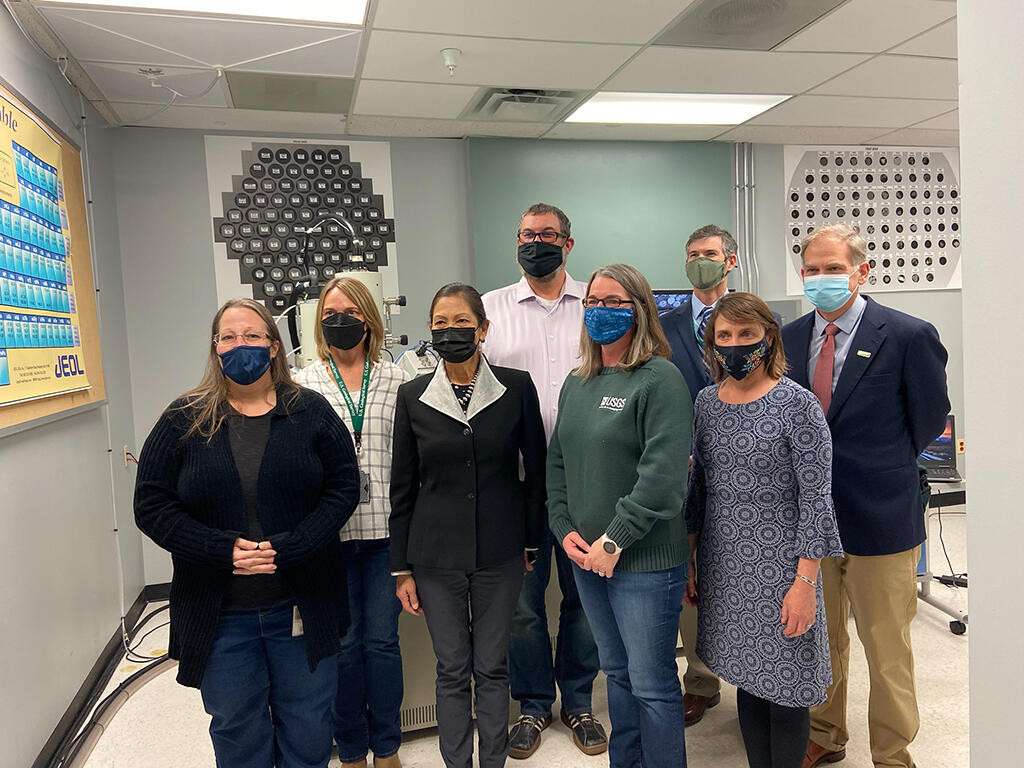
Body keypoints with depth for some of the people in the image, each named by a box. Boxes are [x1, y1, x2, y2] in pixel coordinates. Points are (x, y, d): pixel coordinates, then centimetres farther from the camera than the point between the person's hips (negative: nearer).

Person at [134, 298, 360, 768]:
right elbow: (151, 505, -3)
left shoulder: (310, 413, -1)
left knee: (307, 728, 16)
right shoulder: (183, 420, 0)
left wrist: (287, 549, -17)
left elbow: (343, 487, -5)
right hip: (219, 614, 1)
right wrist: (224, 549, -17)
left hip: (301, 606, 0)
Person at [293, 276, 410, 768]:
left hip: (384, 529, 1)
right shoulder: (303, 384, 3)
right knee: (344, 643, 10)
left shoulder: (395, 380, 5)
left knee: (382, 640, 9)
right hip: (330, 532, 0)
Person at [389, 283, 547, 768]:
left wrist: (531, 543, 2)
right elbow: (402, 488, 3)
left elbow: (536, 470, 3)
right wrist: (402, 568, 3)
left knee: (492, 666, 13)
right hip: (436, 555, 1)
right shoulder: (413, 395, -1)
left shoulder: (516, 387, -4)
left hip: (500, 553, 0)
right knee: (452, 670, 12)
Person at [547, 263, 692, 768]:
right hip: (585, 558, 7)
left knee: (652, 684, 6)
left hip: (644, 561, -7)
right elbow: (557, 460, 13)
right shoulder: (576, 384, 10)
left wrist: (613, 542, -18)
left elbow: (663, 473, -20)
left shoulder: (660, 379, -12)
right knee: (616, 672, 21)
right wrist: (564, 528, 1)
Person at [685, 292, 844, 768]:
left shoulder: (797, 404, -11)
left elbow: (815, 498, -12)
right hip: (723, 564, 5)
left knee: (783, 685, 6)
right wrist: (689, 561, 11)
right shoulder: (706, 401, 5)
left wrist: (805, 582, -16)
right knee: (746, 676, 17)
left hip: (780, 563, -5)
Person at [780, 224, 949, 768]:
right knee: (819, 641, 20)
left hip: (879, 519, -4)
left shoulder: (909, 336, -9)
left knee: (887, 652, 10)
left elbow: (930, 422, 0)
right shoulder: (788, 338, 4)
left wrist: (880, 465, 9)